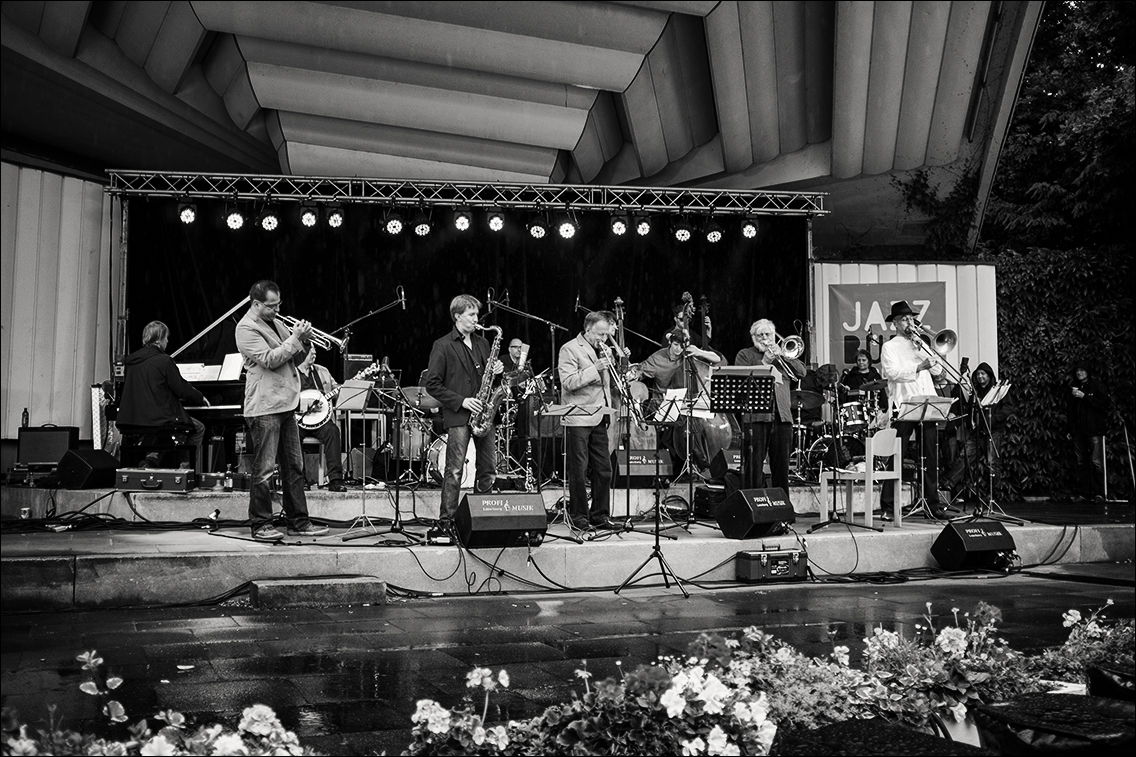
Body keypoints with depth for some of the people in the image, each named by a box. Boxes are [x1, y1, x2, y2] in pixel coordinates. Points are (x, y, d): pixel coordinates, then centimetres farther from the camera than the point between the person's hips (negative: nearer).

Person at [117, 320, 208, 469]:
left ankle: (152, 458, 18)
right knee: (199, 428, 14)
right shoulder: (164, 361, -15)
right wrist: (200, 398, 9)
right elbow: (182, 389, -12)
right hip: (159, 419, -7)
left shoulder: (133, 361, 7)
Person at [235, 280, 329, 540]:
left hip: (286, 404, 9)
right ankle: (260, 525, 4)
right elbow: (269, 359, -20)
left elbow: (296, 358, 20)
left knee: (294, 467, 11)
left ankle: (298, 521, 18)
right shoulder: (247, 328, -9)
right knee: (264, 469, -4)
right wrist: (294, 338, -16)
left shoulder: (275, 323, 18)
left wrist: (303, 340, 2)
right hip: (264, 407, -9)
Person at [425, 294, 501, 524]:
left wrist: (495, 372, 1)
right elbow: (432, 385, -7)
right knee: (454, 470, -6)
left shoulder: (482, 343, 15)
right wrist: (461, 401, -13)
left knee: (489, 469, 6)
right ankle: (447, 520, 1)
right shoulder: (442, 346, -3)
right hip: (457, 416, -6)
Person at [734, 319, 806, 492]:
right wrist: (764, 362, -10)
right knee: (754, 466, -6)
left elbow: (802, 372, 8)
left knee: (782, 466, 6)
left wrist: (781, 356, -1)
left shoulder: (782, 354, 22)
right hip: (756, 417, -4)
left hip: (782, 417, 4)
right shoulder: (744, 355, 10)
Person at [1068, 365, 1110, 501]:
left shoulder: (1096, 385, 4)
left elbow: (1103, 403, -9)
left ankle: (1098, 493, -10)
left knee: (1096, 462, -11)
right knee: (1081, 463, 2)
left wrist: (1084, 396, -12)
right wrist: (1070, 430, 15)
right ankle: (1084, 493, 4)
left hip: (1094, 430, -5)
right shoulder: (1074, 388, 19)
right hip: (1078, 431, 5)